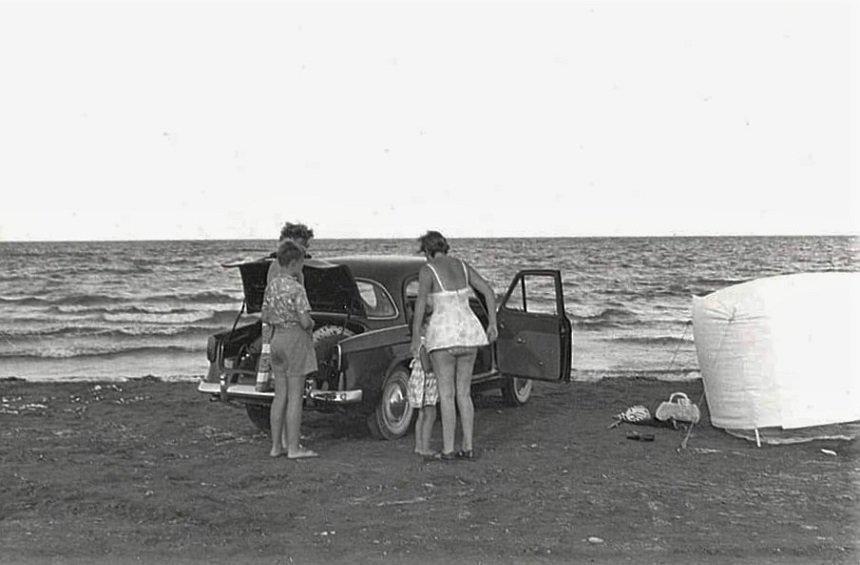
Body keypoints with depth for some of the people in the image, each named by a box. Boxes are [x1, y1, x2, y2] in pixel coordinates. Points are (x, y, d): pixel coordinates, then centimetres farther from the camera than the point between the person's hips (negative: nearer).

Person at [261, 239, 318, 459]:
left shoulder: (272, 286, 6)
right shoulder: (296, 288, -17)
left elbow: (264, 317, 11)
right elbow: (305, 321, -20)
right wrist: (311, 324, 0)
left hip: (277, 340, 7)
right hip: (296, 340, -7)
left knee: (280, 395, 12)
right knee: (295, 396, -1)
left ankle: (276, 445, 17)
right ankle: (293, 447, 4)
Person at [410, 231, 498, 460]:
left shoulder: (427, 270, -6)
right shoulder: (462, 265, 11)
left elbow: (420, 305, -17)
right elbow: (489, 291, 6)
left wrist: (415, 339, -10)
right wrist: (493, 323, 12)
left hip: (443, 333, -5)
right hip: (468, 331, 5)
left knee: (446, 395, 3)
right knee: (464, 393, 14)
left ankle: (448, 450, 5)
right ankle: (468, 447, 15)